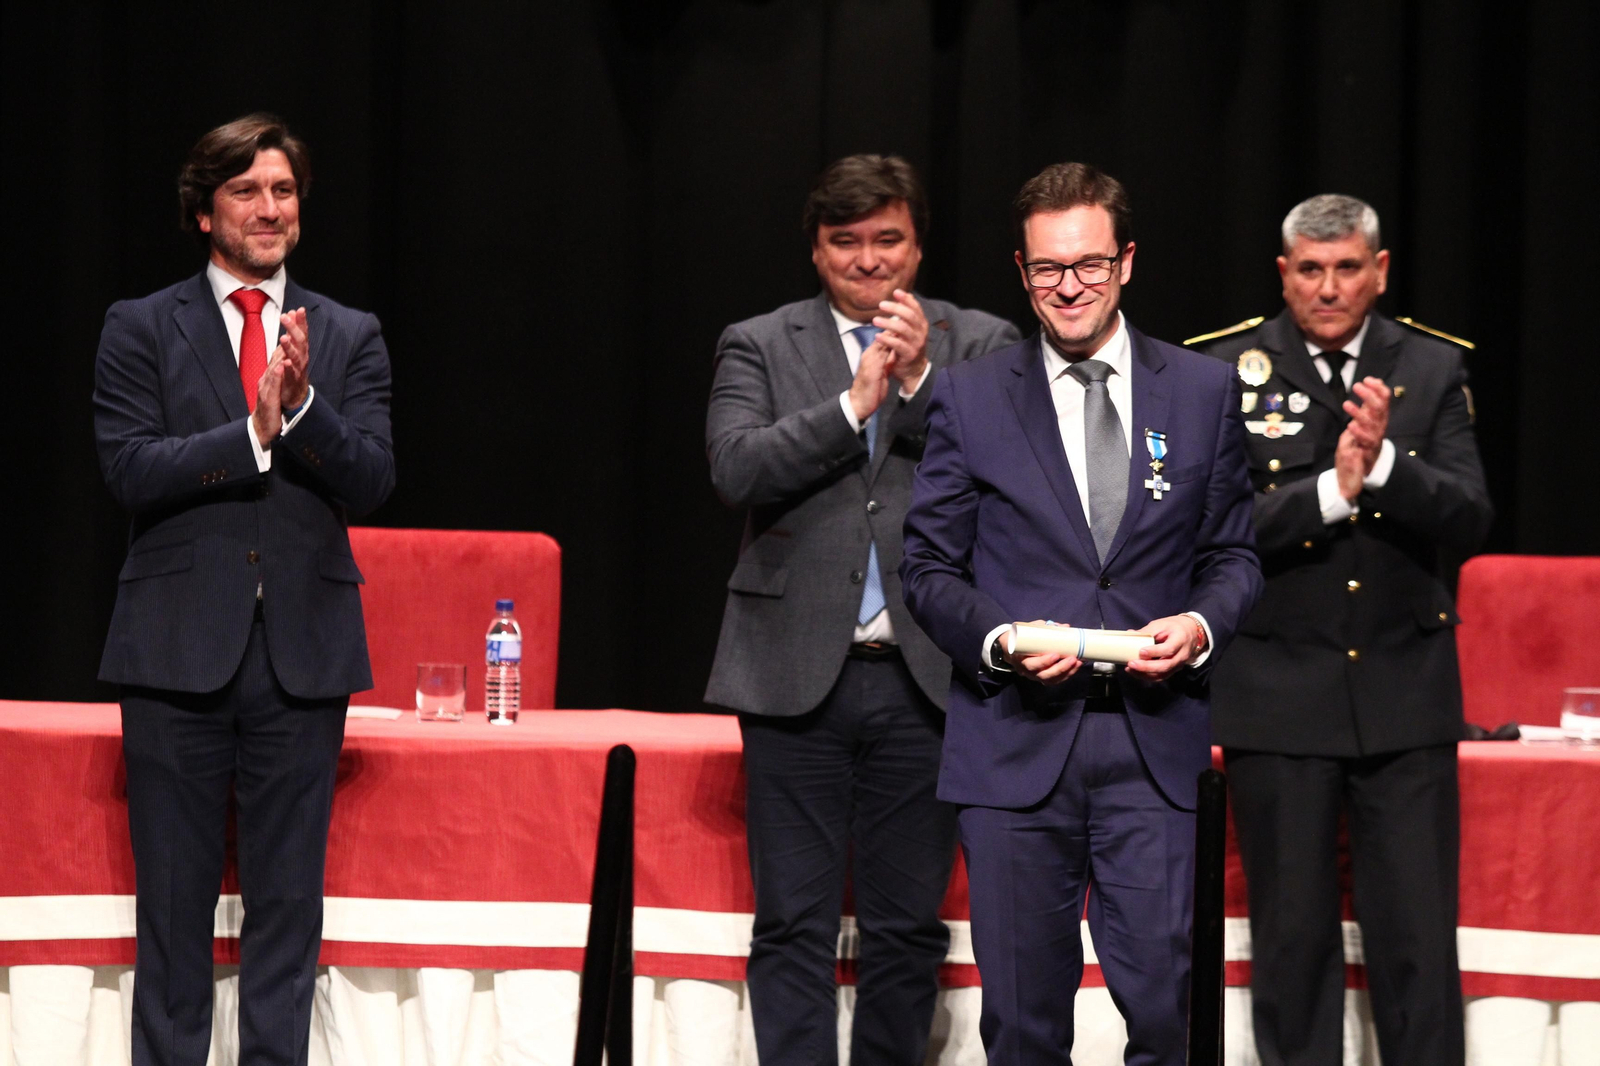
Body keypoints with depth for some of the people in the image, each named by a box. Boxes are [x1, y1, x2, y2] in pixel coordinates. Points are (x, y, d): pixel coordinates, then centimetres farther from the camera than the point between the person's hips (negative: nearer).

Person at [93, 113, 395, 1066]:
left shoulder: (350, 338, 10)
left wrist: (303, 404, -17)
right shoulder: (142, 329, 4)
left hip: (304, 650, 2)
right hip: (180, 646, -2)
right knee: (175, 902, 3)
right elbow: (132, 470, -8)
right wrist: (255, 431, -16)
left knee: (289, 898, 4)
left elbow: (372, 480, -1)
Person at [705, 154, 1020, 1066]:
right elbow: (737, 469, -8)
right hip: (798, 674, 0)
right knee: (793, 928, 0)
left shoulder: (980, 346, 7)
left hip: (926, 676, 1)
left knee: (909, 926, 7)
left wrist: (922, 383, -16)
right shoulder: (759, 347, 7)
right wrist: (853, 403, -13)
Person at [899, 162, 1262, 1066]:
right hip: (1015, 743, 0)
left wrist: (1202, 625, -9)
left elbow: (1235, 556, 13)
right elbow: (929, 567, 6)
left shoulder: (1204, 392, 9)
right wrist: (997, 640, -12)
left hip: (1154, 745, 0)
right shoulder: (971, 398, 6)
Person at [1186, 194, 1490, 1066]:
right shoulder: (1226, 371, -1)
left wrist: (1385, 462, -22)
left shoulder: (1432, 369, 4)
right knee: (1293, 933, 7)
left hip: (1405, 693, 1)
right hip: (1278, 694, -1)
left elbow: (1468, 520, -6)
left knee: (1419, 935, 0)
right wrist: (1331, 490, -22)